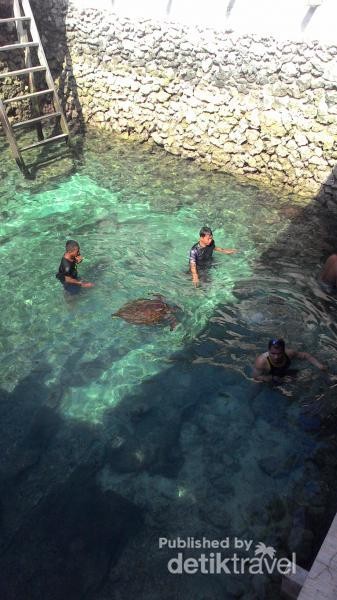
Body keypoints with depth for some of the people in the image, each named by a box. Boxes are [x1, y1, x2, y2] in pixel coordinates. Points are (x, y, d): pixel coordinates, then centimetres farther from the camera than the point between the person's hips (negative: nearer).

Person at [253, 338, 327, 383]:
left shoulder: (288, 353, -33)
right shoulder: (262, 362, -45)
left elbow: (305, 355, -17)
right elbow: (256, 377, -32)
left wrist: (319, 365, -25)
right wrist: (272, 378, -45)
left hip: (283, 373, 4)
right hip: (268, 377, -4)